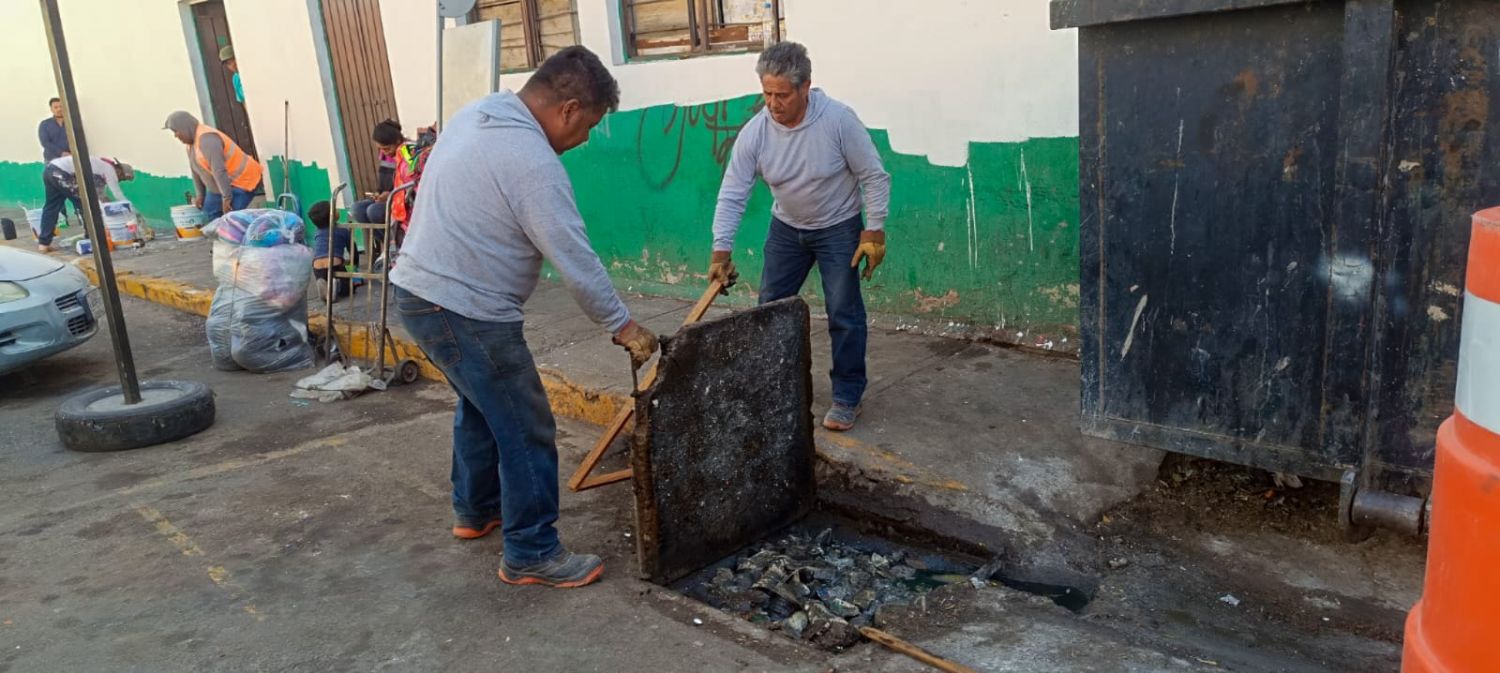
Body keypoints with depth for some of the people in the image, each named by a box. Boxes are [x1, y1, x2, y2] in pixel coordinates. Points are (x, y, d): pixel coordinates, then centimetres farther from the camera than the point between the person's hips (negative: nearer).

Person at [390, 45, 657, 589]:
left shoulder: (476, 115, 9)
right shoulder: (533, 162, -21)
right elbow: (576, 261, -19)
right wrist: (623, 325, -8)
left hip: (418, 292, 10)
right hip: (464, 313, -10)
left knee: (480, 404, 27)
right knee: (526, 431, 0)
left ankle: (475, 510, 42)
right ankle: (531, 555, 11)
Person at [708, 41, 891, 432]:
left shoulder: (838, 120, -25)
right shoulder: (754, 132, -18)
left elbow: (874, 177, -16)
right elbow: (732, 195, -17)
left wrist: (874, 231, -18)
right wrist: (721, 250, -25)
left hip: (838, 227, -3)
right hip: (786, 228, 4)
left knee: (844, 313, -5)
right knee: (770, 309, 8)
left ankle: (847, 397, 8)